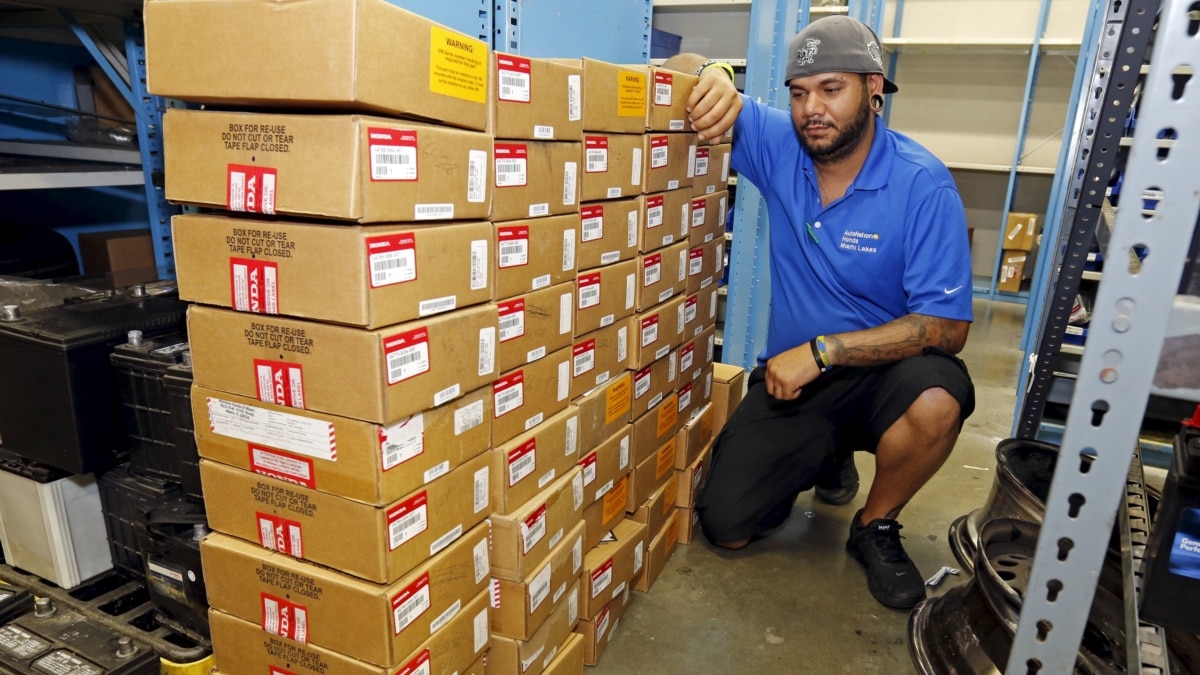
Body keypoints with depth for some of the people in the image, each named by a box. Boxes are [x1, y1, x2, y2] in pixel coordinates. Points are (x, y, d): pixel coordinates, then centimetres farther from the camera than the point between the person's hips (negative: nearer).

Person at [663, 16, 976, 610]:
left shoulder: (923, 184, -17)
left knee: (937, 401, -38)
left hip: (882, 367, -2)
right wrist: (711, 74, -29)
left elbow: (946, 326, -19)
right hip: (789, 373, 3)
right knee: (725, 528, -5)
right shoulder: (779, 145, -8)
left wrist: (823, 349, -26)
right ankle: (827, 456, 26)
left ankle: (875, 528, -4)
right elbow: (677, 70, -5)